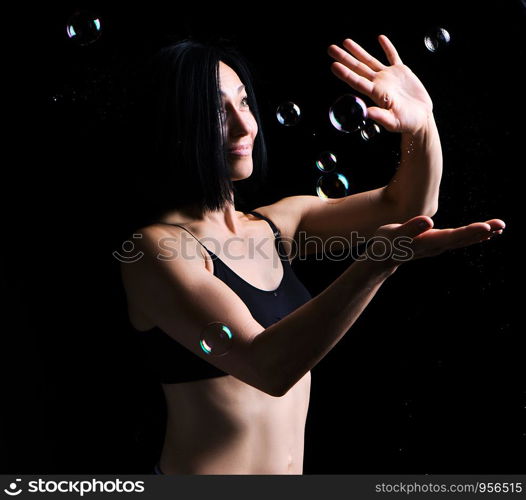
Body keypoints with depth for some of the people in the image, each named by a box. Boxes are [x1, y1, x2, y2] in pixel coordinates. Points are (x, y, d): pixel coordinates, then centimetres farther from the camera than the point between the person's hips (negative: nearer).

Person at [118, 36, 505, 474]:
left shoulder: (278, 223, 1)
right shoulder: (156, 248, -18)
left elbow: (408, 205, 0)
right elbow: (268, 368, -29)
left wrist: (422, 122, -18)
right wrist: (378, 261, -40)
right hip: (201, 471, -6)